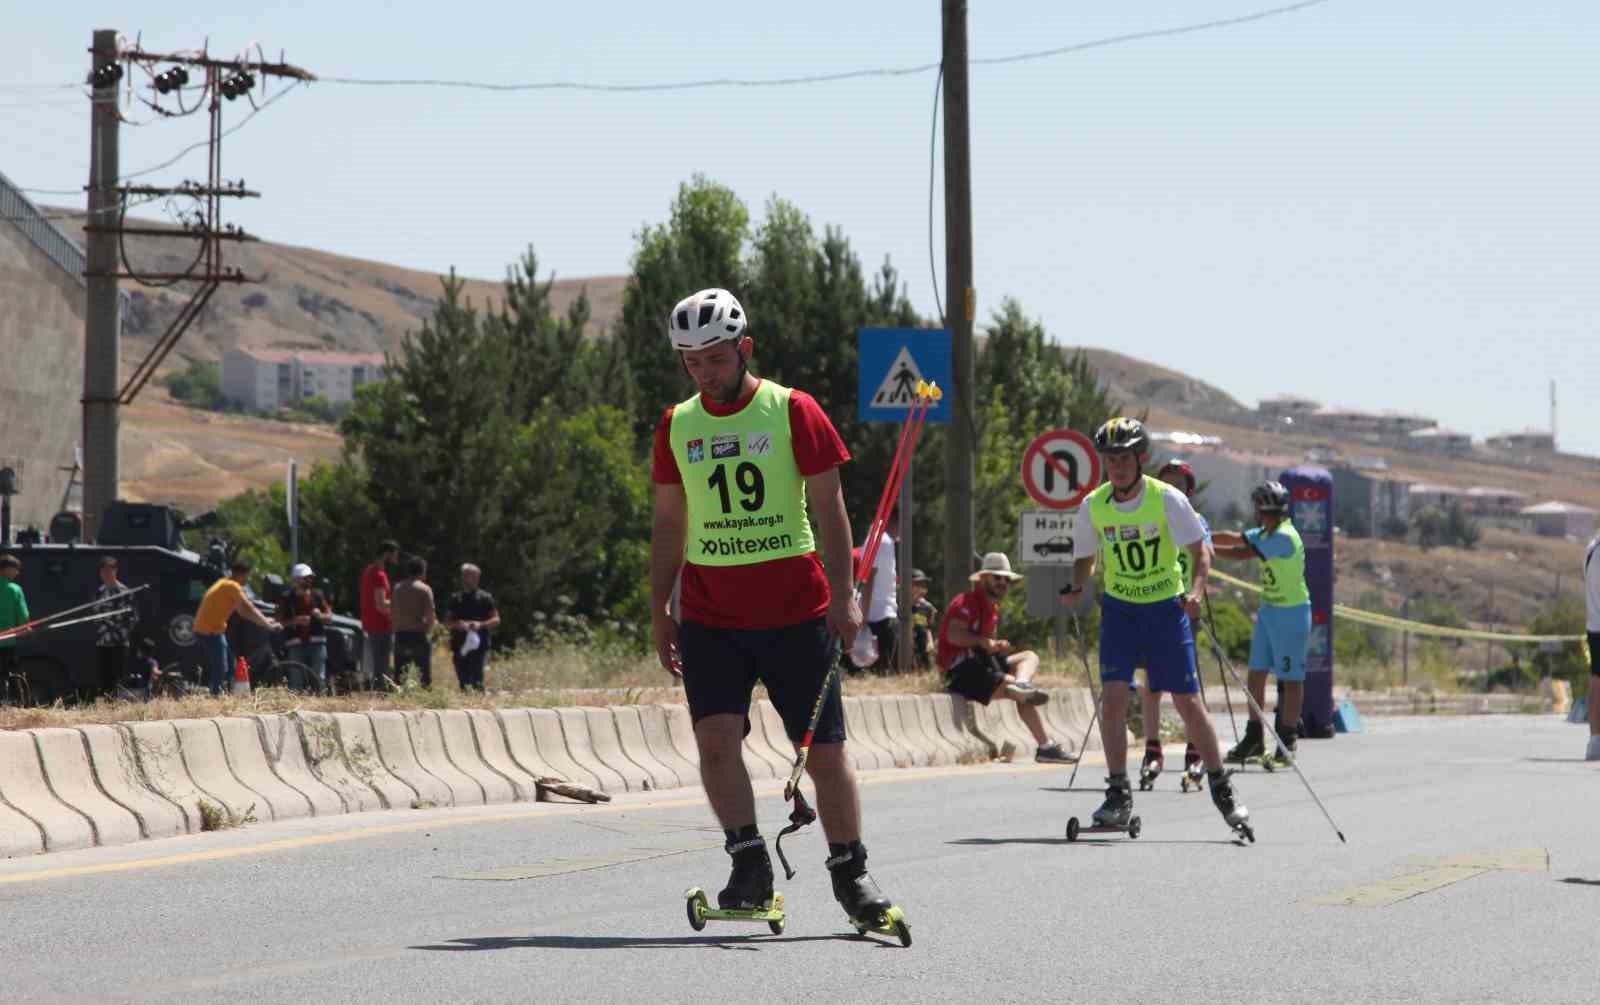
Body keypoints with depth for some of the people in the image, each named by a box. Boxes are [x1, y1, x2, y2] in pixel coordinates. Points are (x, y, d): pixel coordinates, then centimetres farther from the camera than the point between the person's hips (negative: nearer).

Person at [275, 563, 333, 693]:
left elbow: (329, 615, 14)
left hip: (317, 643, 2)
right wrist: (295, 621, -16)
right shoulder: (287, 598, 4)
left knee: (319, 679, -1)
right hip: (296, 644, -2)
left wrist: (320, 616, -8)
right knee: (296, 682, -5)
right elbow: (280, 621, 1)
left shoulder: (317, 595, 13)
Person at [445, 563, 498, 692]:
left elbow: (496, 620, 2)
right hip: (459, 646, 4)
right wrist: (457, 624, -9)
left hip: (478, 646, -4)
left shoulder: (485, 598, 4)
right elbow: (447, 622, 13)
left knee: (476, 680, -13)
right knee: (463, 682, 3)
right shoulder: (455, 598, 14)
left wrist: (481, 625, -16)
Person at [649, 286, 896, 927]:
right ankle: (750, 865, -8)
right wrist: (658, 609, 11)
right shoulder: (676, 427, 9)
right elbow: (668, 524, 15)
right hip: (709, 614, 2)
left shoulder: (793, 412, -1)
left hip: (796, 610, -2)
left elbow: (829, 508, -1)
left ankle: (850, 872, 13)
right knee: (715, 738, -14)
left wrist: (842, 595, -9)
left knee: (824, 749, 1)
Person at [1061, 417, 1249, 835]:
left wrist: (1196, 590, -28)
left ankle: (1222, 788, 16)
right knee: (1112, 695, -13)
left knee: (1188, 702, -1)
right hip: (1119, 608, 2)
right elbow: (1086, 559, 7)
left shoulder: (1167, 499, -14)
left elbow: (1200, 552, -11)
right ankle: (1118, 796, -6)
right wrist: (1077, 587, -14)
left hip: (1166, 606, -2)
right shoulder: (1093, 506, -6)